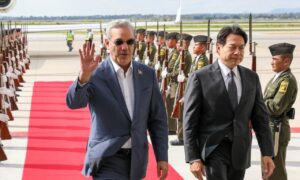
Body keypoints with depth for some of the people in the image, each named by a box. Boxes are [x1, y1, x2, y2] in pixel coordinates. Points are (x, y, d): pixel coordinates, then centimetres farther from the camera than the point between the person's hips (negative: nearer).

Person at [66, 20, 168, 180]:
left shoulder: (147, 74, 4)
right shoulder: (95, 75, -8)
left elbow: (157, 118, 7)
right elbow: (73, 102, -23)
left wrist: (162, 157, 3)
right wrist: (84, 75, -41)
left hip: (136, 160, 5)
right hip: (108, 159, -4)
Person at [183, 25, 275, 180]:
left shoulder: (252, 78, 7)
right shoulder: (200, 78, -7)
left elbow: (261, 118, 9)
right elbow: (190, 122, -7)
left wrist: (267, 153, 3)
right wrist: (193, 158, -11)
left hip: (240, 151, 5)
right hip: (213, 149, -4)